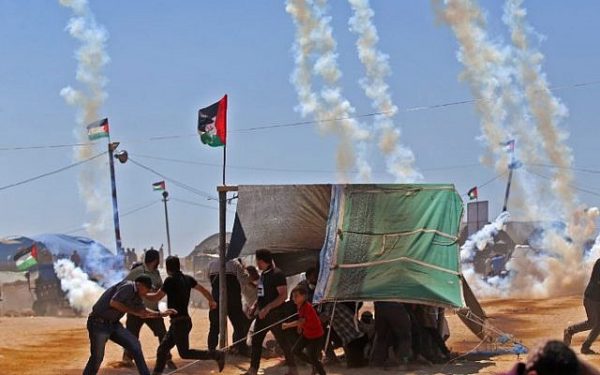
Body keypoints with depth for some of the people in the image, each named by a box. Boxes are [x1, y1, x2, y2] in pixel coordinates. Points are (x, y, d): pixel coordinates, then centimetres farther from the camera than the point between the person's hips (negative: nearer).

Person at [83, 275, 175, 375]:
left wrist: (161, 314, 19)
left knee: (134, 345, 3)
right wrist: (134, 312, -21)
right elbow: (113, 303, -27)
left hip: (113, 324, 9)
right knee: (97, 358, -8)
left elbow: (143, 311, 25)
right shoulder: (128, 286, -16)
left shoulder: (136, 296, 11)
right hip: (99, 323, -9)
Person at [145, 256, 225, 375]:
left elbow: (157, 297, -12)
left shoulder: (170, 280, -14)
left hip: (179, 322, -9)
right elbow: (202, 289, 16)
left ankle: (217, 355, -7)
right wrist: (211, 301, 32)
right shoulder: (187, 279, 7)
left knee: (184, 353, -6)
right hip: (183, 320, 9)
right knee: (162, 349, 12)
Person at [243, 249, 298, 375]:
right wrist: (255, 305, 7)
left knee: (283, 342, 0)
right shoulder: (263, 274, 12)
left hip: (275, 314, -8)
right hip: (262, 313, 8)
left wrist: (267, 308, -25)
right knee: (256, 341, 6)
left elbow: (283, 295, -20)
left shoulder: (277, 274, -14)